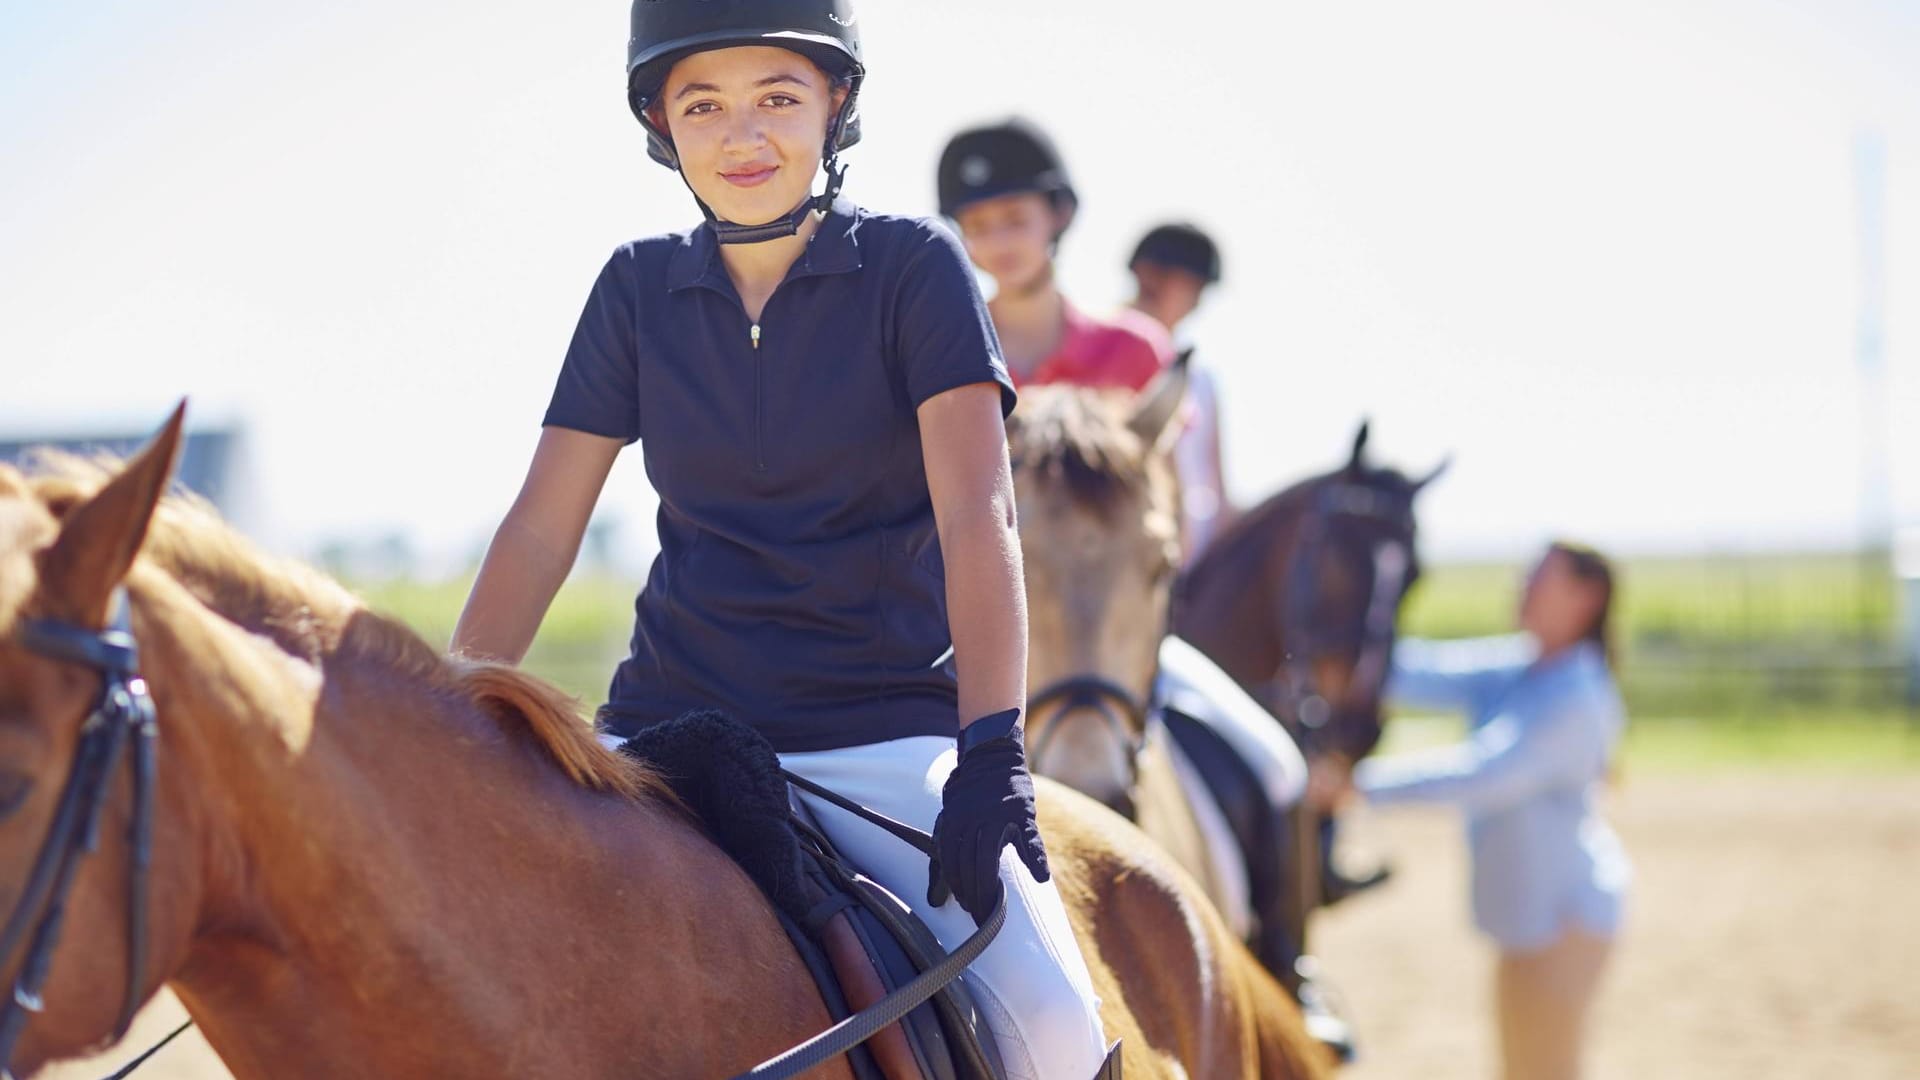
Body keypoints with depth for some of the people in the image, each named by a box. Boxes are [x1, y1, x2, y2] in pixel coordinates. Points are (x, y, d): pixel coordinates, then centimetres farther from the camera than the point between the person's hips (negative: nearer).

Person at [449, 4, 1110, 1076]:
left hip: (885, 735, -2)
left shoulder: (914, 265, -1)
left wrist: (990, 754, -24)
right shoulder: (638, 288, 8)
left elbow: (976, 514, -12)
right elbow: (540, 533, 8)